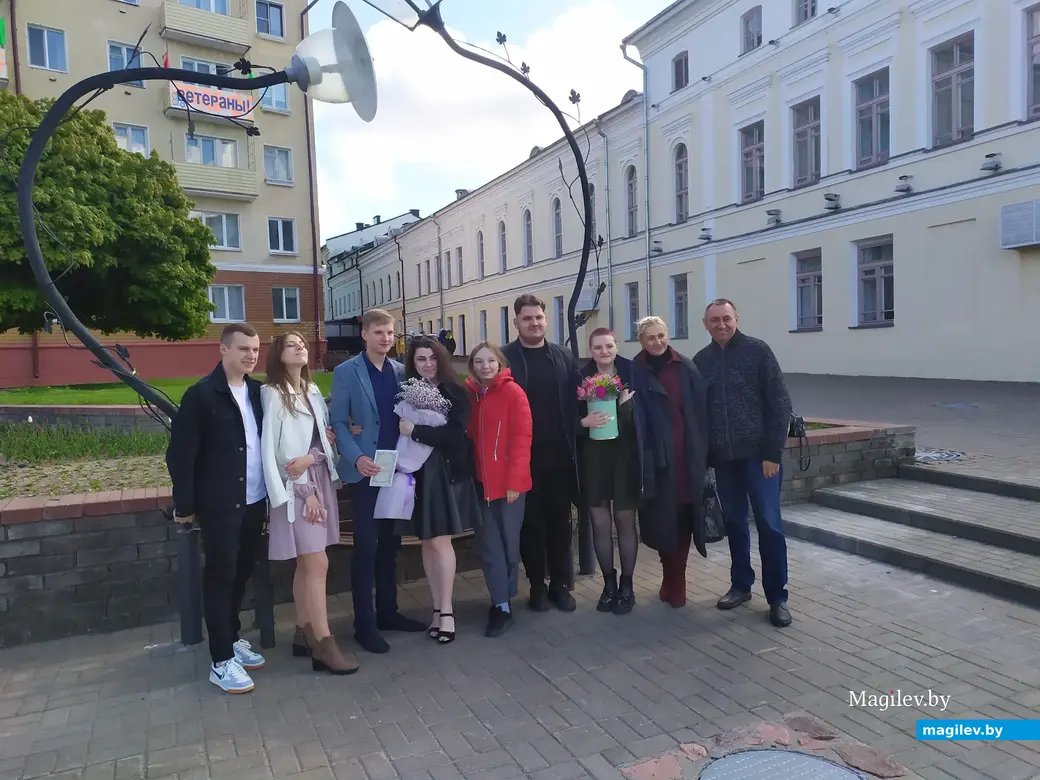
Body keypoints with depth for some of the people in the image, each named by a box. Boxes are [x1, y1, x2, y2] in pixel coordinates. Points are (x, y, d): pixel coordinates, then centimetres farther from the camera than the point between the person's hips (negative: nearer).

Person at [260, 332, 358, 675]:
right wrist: (303, 490, -15)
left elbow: (323, 436, 9)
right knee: (317, 563, -8)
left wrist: (312, 457, -13)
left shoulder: (313, 390, 12)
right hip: (296, 487, -6)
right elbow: (269, 449, -12)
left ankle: (303, 634, 22)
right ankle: (323, 644, -2)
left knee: (306, 564, 12)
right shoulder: (272, 393, -7)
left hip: (320, 481, 6)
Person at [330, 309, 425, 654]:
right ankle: (364, 624, 10)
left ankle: (387, 612, 26)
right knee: (366, 547, -1)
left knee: (390, 543, 13)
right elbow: (338, 422, -7)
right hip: (365, 471, -4)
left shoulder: (401, 371, 7)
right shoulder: (345, 372, -5)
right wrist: (356, 458, -20)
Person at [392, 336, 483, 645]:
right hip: (416, 473, 4)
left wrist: (415, 431, -16)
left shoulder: (454, 392, -5)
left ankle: (446, 611, 8)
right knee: (427, 542, 9)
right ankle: (437, 607, 20)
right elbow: (399, 431, 5)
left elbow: (455, 434, -15)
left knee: (440, 541, -4)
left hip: (445, 473, -4)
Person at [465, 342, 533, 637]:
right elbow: (468, 436, 10)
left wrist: (515, 480, -16)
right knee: (489, 545, 6)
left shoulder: (513, 392, -8)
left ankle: (503, 600, 22)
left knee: (508, 542, 8)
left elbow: (522, 438, -11)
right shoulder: (469, 393, 6)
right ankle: (501, 604, 17)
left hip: (509, 481, -4)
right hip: (481, 481, 4)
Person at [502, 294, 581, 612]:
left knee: (560, 520, 11)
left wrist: (573, 440, -3)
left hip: (559, 452, 3)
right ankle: (537, 585, 23)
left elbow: (575, 401, 6)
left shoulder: (564, 357, 7)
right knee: (530, 521, 9)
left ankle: (561, 584, 24)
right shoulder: (504, 358, -3)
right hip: (523, 453, -2)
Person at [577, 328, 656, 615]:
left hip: (625, 455, -1)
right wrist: (585, 421, -16)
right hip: (593, 457, 1)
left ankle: (627, 586, 21)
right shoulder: (582, 377, 1)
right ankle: (609, 583, 23)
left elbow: (647, 412, -1)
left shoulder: (633, 371, -2)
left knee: (625, 521, 8)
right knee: (600, 523, 7)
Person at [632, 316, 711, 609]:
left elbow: (701, 409, 3)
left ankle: (674, 583, 15)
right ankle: (674, 581, 20)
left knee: (682, 518, 1)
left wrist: (703, 451, -3)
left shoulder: (686, 368, 4)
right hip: (653, 456, 0)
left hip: (686, 455, 0)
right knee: (661, 520, 2)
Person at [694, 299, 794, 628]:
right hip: (723, 457, 4)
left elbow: (780, 403, -6)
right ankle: (741, 585, 27)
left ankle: (777, 597, 11)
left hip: (758, 453, -3)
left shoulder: (757, 350, -4)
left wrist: (773, 452, -11)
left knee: (769, 523, 0)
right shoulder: (701, 361, 6)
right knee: (734, 523, 12)